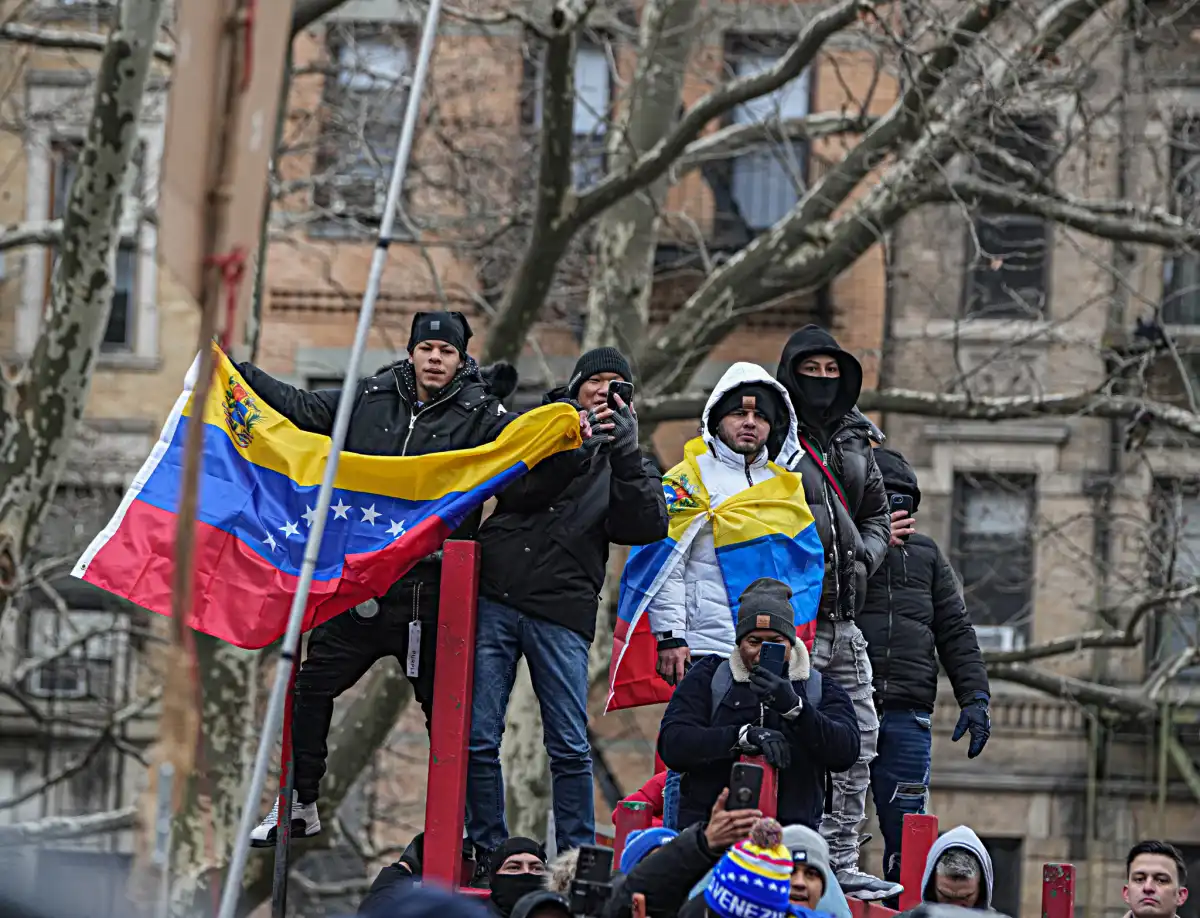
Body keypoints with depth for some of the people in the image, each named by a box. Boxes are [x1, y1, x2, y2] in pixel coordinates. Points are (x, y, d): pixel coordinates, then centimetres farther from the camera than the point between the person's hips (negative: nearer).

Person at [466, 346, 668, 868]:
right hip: (495, 597, 0)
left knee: (570, 747, -4)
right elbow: (515, 490, -4)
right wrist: (578, 445, -13)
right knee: (479, 737, -2)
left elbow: (649, 527, -2)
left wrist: (626, 453, -9)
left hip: (562, 613, 0)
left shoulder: (626, 463, 16)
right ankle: (490, 855, 7)